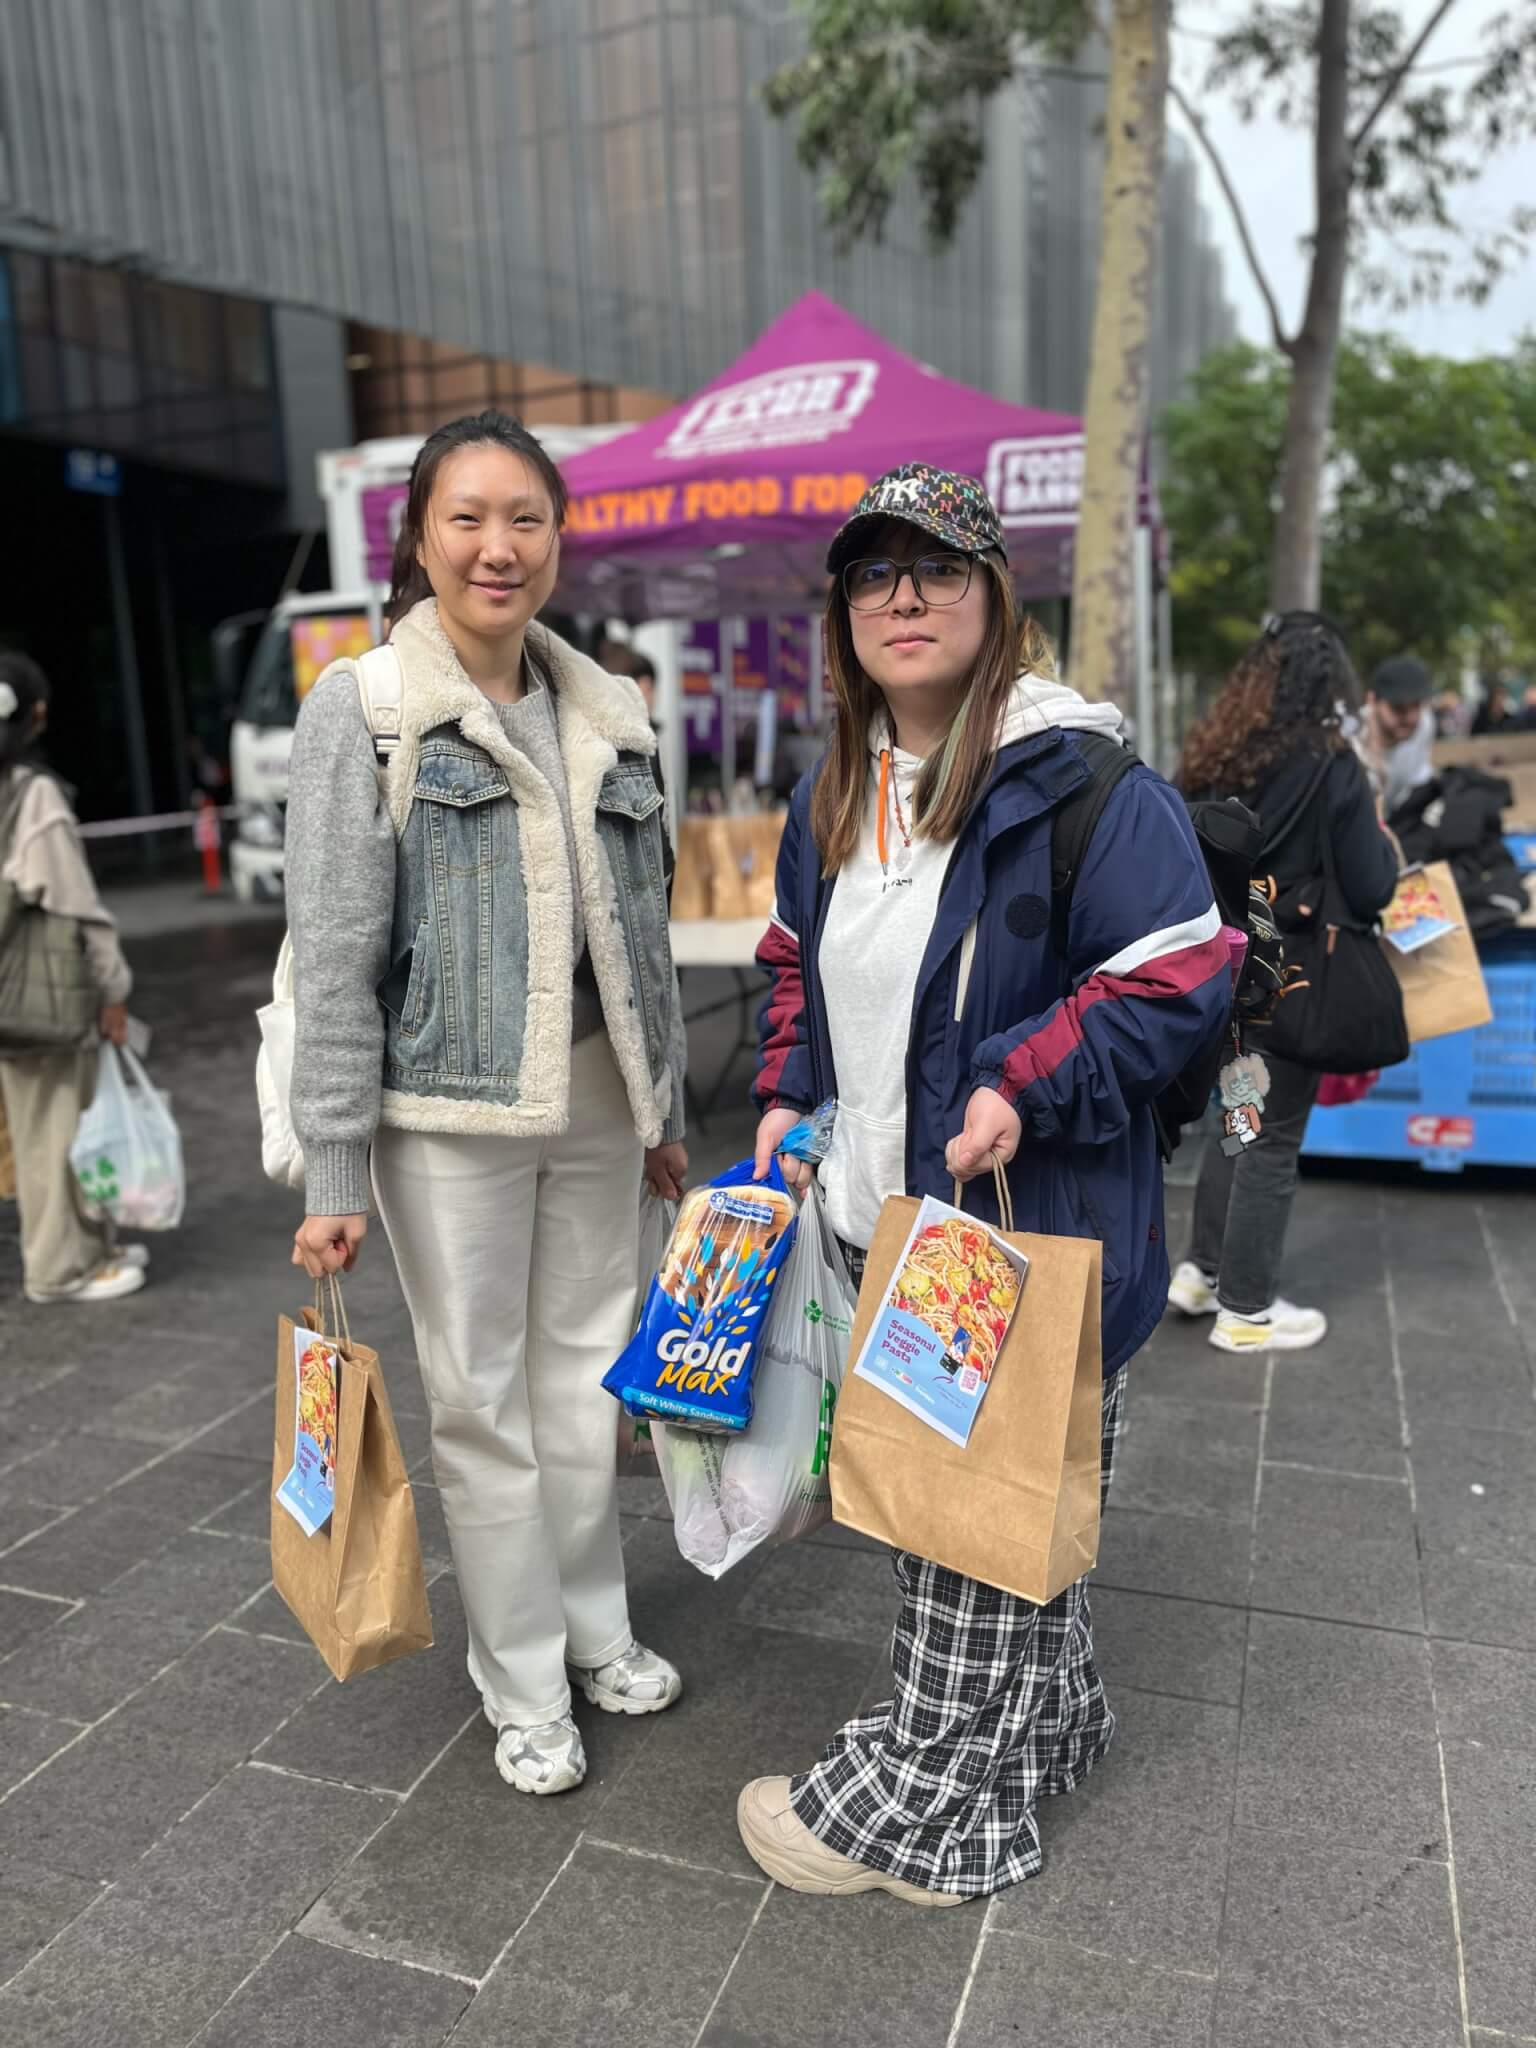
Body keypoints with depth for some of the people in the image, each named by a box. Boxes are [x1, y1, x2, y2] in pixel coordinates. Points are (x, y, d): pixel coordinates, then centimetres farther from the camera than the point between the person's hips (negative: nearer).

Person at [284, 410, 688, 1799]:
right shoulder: (362, 711, -6)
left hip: (595, 1101, 4)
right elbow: (333, 956, -8)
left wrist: (666, 1109, 14)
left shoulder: (608, 714, 8)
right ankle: (524, 1686, 27)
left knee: (590, 1375, 15)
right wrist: (333, 1170, -10)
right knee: (480, 1399, 6)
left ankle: (595, 1629, 37)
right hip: (448, 1114, -4)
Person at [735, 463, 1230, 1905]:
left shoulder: (1078, 782, -14)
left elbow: (1182, 976, -15)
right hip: (879, 1227, 8)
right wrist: (788, 1100, 9)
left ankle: (921, 1802, 24)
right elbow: (797, 965, 21)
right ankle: (1035, 1727, 43)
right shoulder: (832, 799, 10)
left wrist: (1025, 1085, -22)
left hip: (1028, 1232, -7)